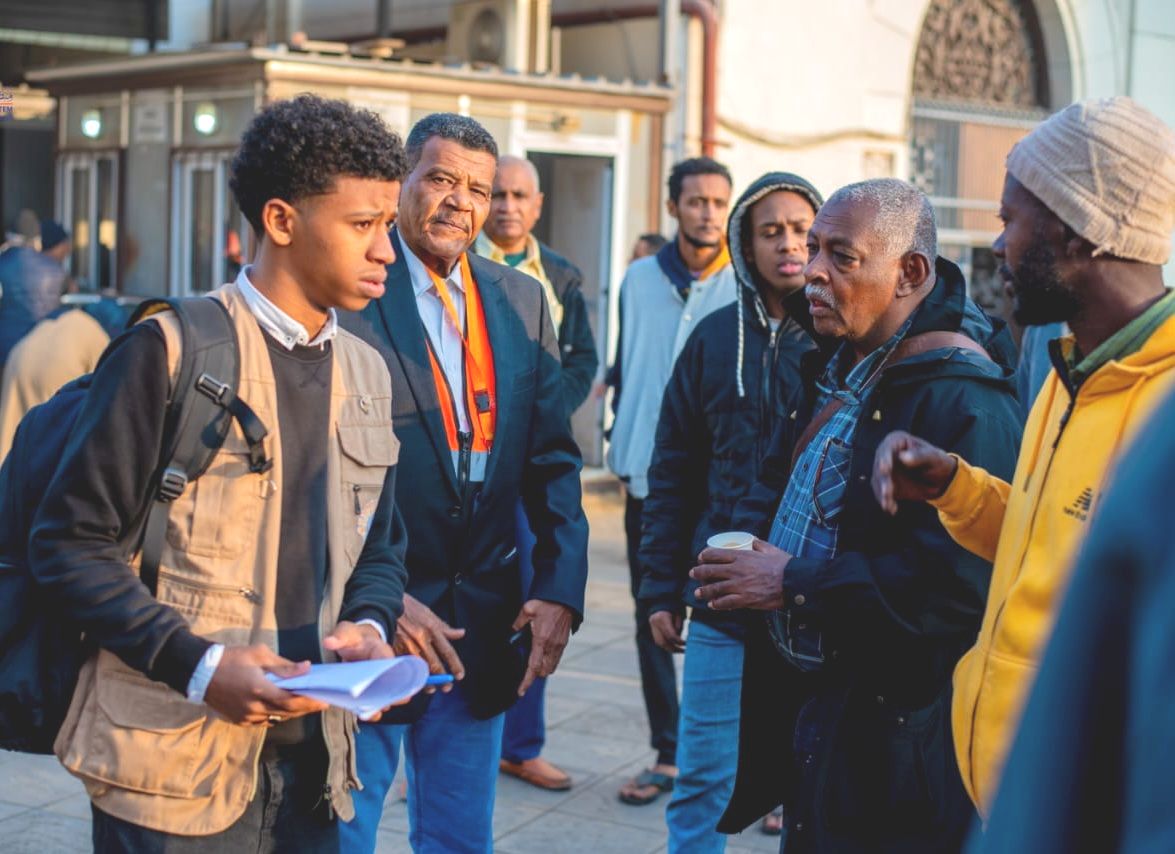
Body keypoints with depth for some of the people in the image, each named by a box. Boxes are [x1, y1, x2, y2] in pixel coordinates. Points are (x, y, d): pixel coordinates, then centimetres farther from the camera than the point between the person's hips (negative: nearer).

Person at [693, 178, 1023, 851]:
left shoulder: (964, 400, -22)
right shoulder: (836, 372, 10)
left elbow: (959, 581, -30)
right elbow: (779, 485, 23)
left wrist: (795, 584, -24)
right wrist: (745, 543, -1)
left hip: (896, 738, -9)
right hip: (810, 697, 9)